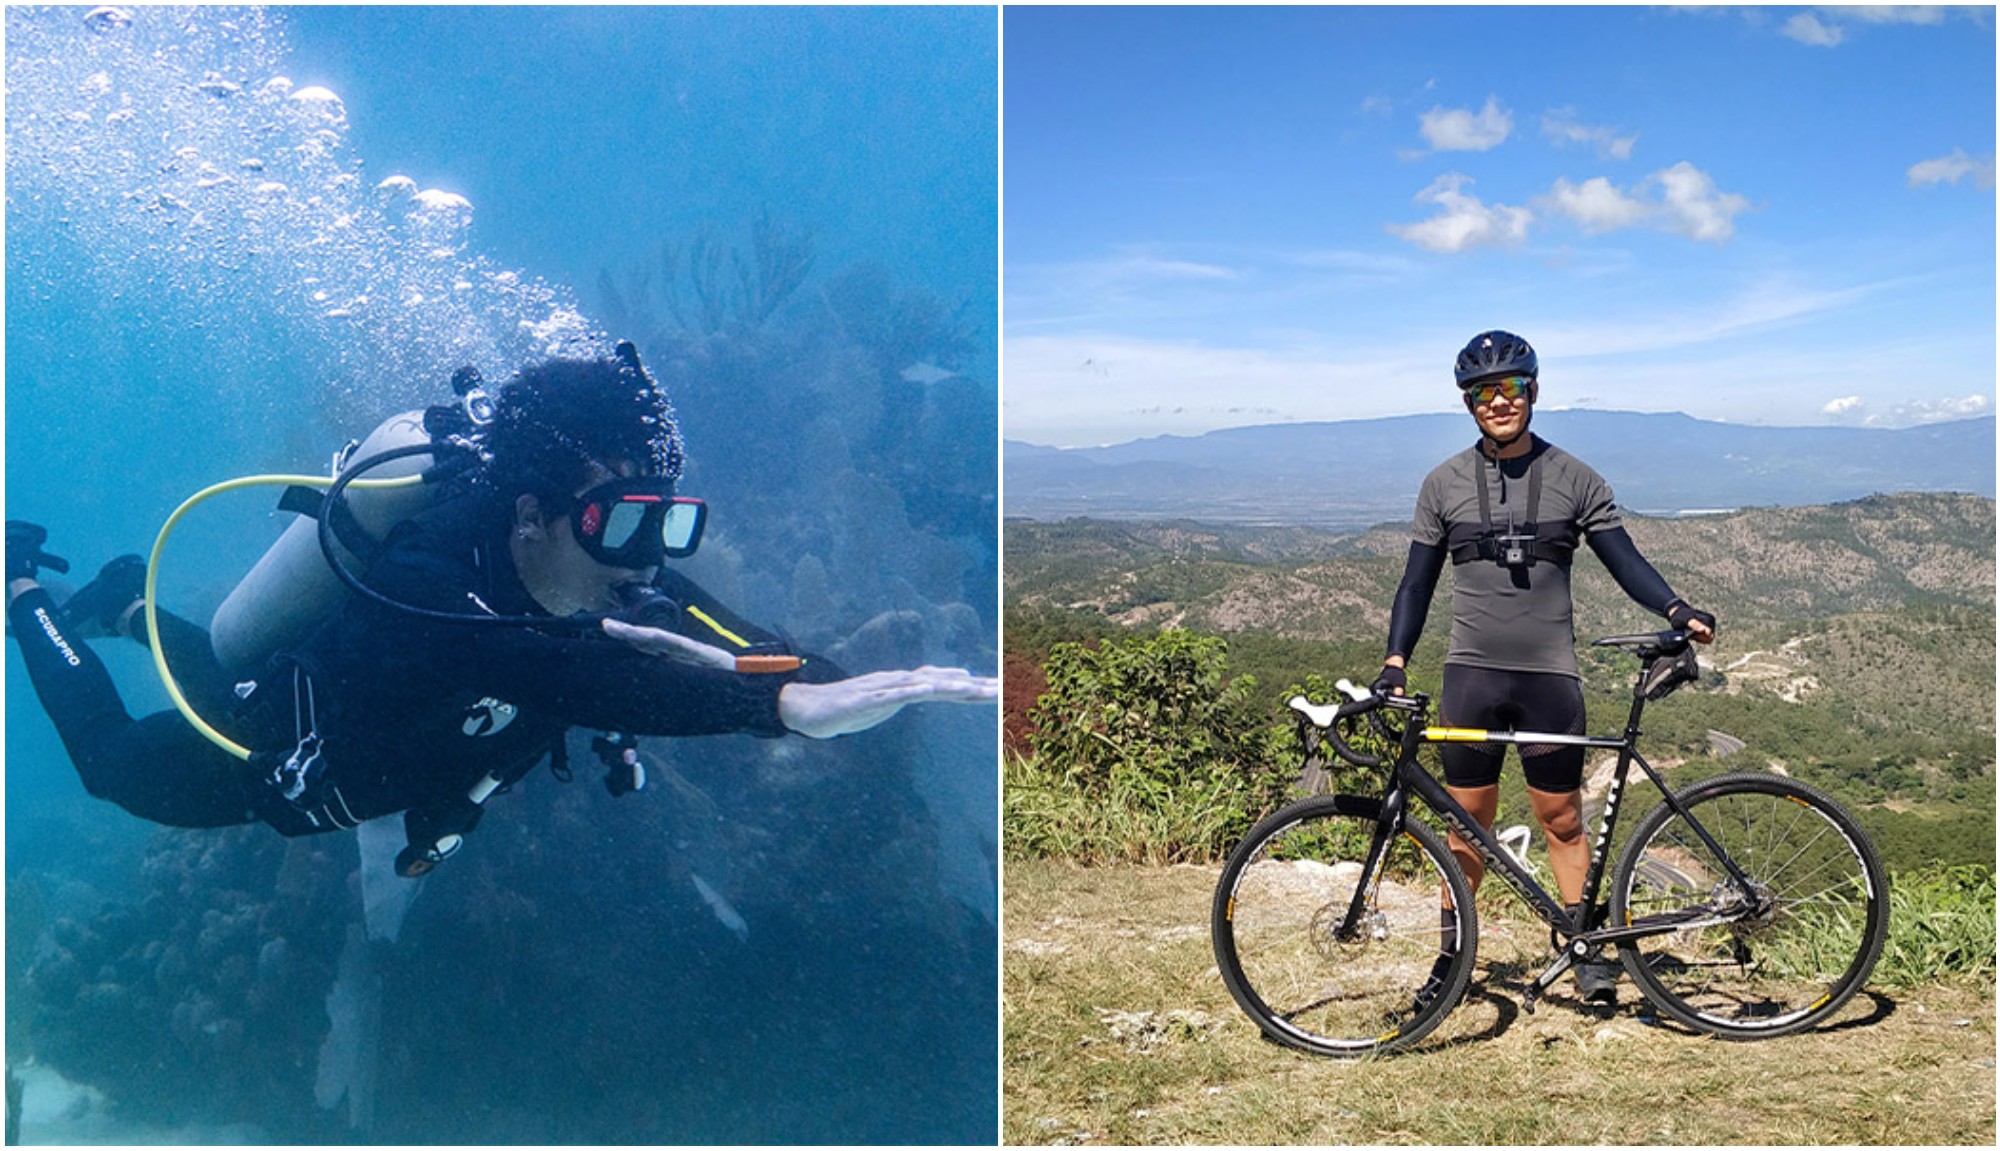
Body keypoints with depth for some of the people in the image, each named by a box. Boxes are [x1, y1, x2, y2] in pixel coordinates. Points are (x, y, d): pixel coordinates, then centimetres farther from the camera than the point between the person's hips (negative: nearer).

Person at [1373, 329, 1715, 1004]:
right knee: (1468, 820, 7)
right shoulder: (1444, 484, 5)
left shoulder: (1573, 480, 3)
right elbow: (1419, 580, 6)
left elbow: (1623, 561, 2)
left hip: (1550, 676, -1)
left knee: (1561, 819, 5)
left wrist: (1677, 611, -16)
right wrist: (1395, 662, -5)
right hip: (1471, 673, 1)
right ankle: (1453, 952, 19)